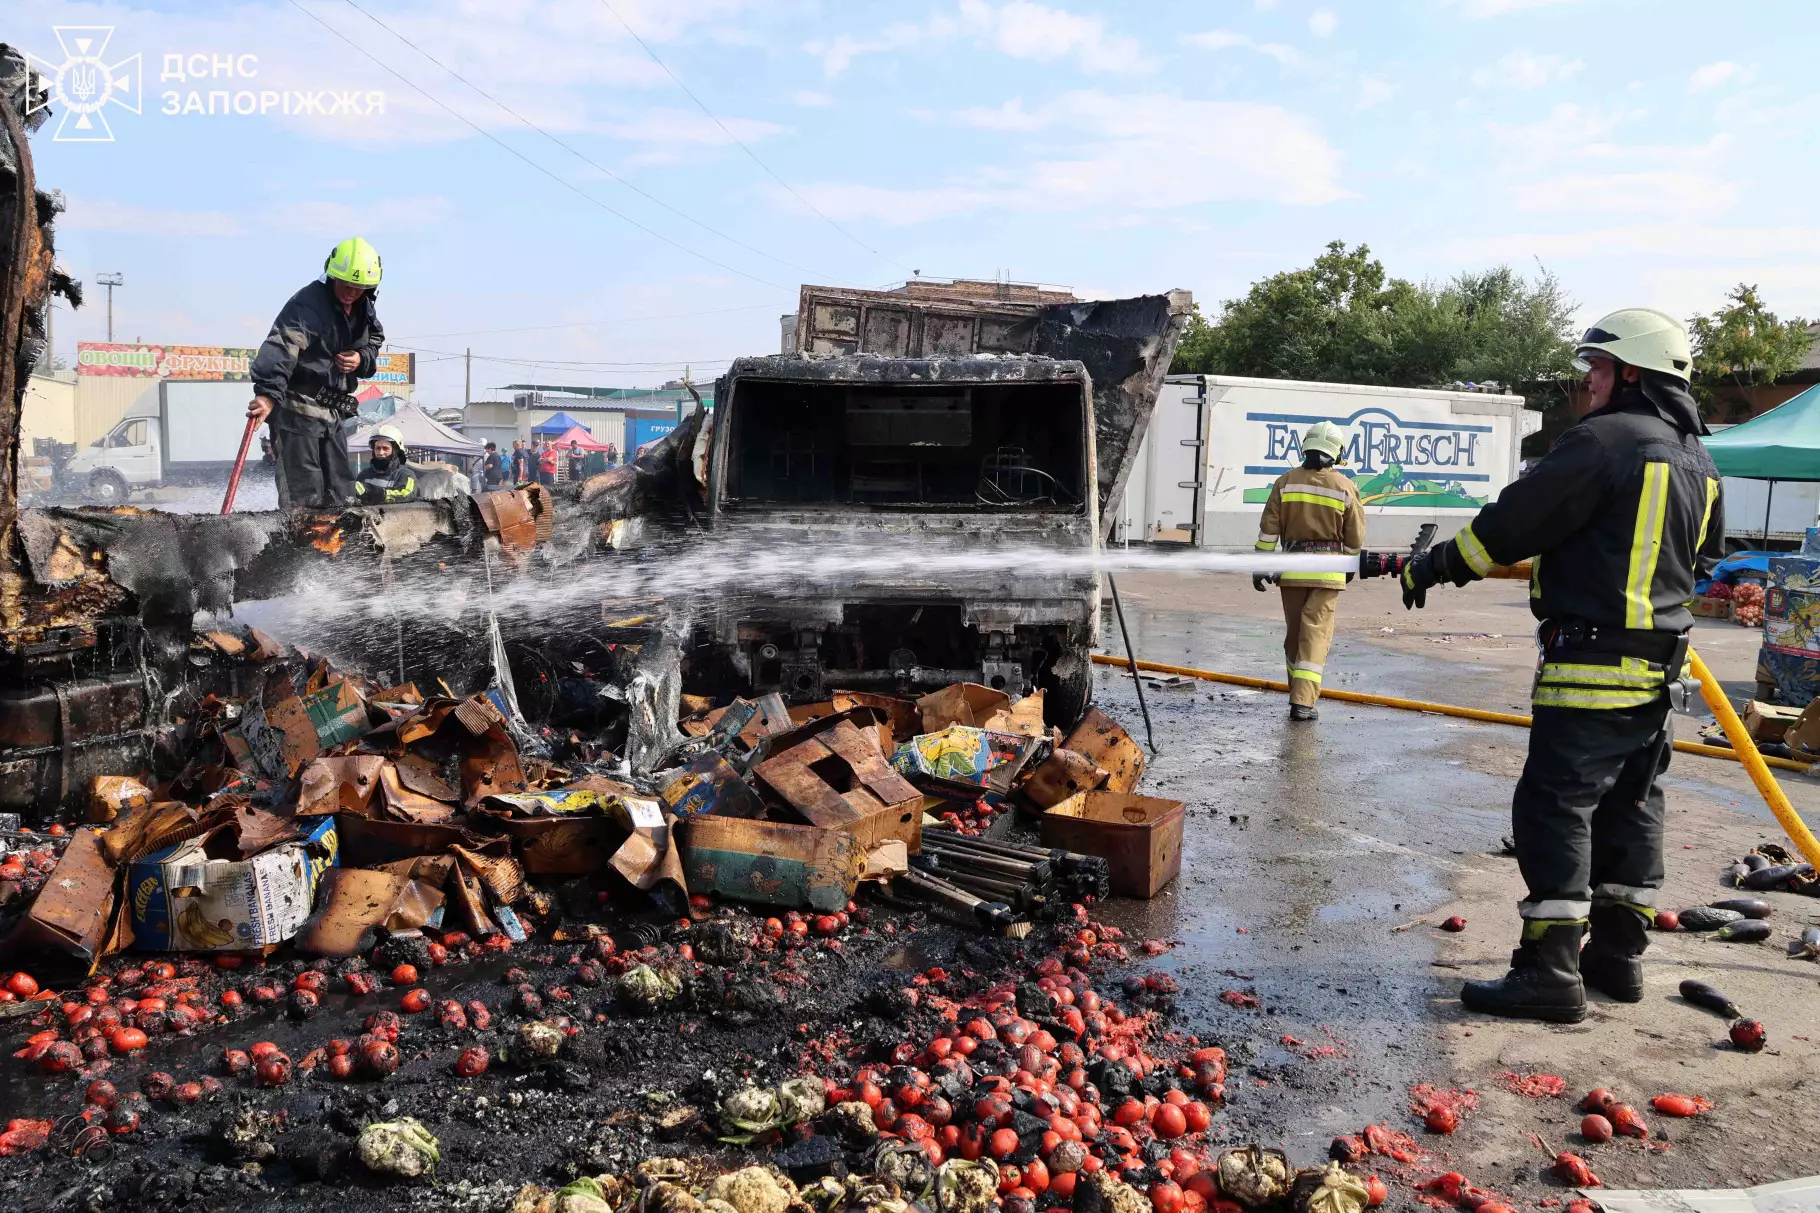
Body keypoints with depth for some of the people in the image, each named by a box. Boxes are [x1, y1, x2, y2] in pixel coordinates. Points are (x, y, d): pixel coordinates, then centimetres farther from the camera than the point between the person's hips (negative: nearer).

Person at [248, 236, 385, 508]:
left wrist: (362, 359, 0)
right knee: (303, 495, -11)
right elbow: (281, 347, -30)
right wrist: (268, 392, -45)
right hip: (297, 410, -8)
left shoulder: (364, 309, 9)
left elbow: (374, 342, 25)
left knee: (340, 495, 14)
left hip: (333, 411, 8)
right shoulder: (307, 304, -17)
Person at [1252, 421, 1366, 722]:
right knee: (1316, 633, -3)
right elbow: (1355, 537, 3)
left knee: (1294, 633, 14)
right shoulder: (1345, 487, -3)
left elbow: (1268, 529, -2)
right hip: (1327, 571, -2)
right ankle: (1303, 701, -11)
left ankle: (1299, 693, 26)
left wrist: (1261, 566, 4)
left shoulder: (1286, 482, -1)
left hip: (1292, 568, 2)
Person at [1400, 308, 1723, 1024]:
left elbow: (1513, 522, -15)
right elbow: (1705, 559, 26)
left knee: (1554, 807, -7)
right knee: (1630, 806, 15)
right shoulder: (1698, 463, 14)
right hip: (1660, 667, 9)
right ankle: (1618, 953, 24)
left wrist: (1435, 566, -3)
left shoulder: (1605, 441, -14)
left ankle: (1551, 972, -6)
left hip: (1591, 667, -9)